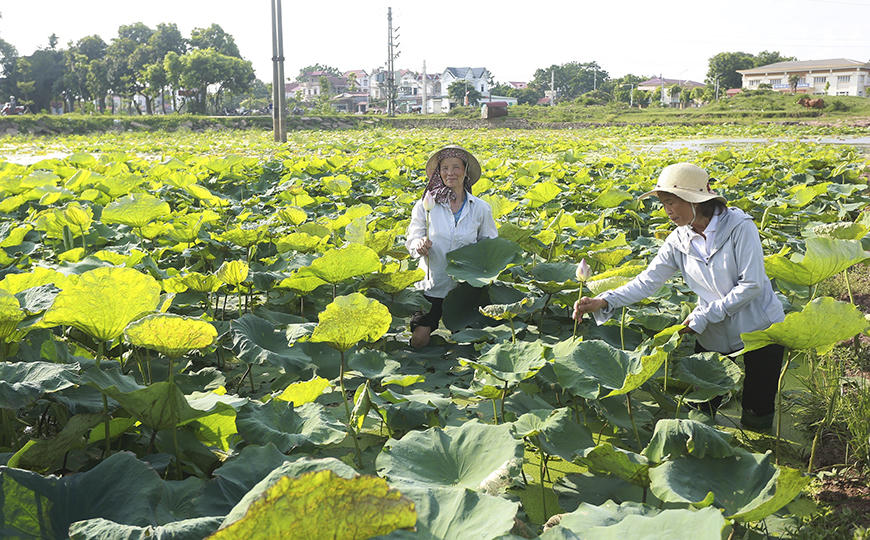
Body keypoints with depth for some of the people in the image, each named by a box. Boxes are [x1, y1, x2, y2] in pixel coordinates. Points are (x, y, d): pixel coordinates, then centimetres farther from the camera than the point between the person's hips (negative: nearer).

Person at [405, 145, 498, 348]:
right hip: (431, 286, -1)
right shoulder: (426, 205, -3)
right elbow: (411, 241, 1)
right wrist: (419, 245, -22)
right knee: (419, 341, -3)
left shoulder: (481, 208, 0)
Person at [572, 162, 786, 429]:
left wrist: (704, 315, -20)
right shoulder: (679, 241, -3)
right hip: (713, 334, 4)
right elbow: (648, 280, -7)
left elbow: (752, 285, -20)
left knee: (756, 415, 4)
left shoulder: (739, 227, -18)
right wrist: (604, 301, -21)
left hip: (759, 328, -4)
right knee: (699, 408, 6)